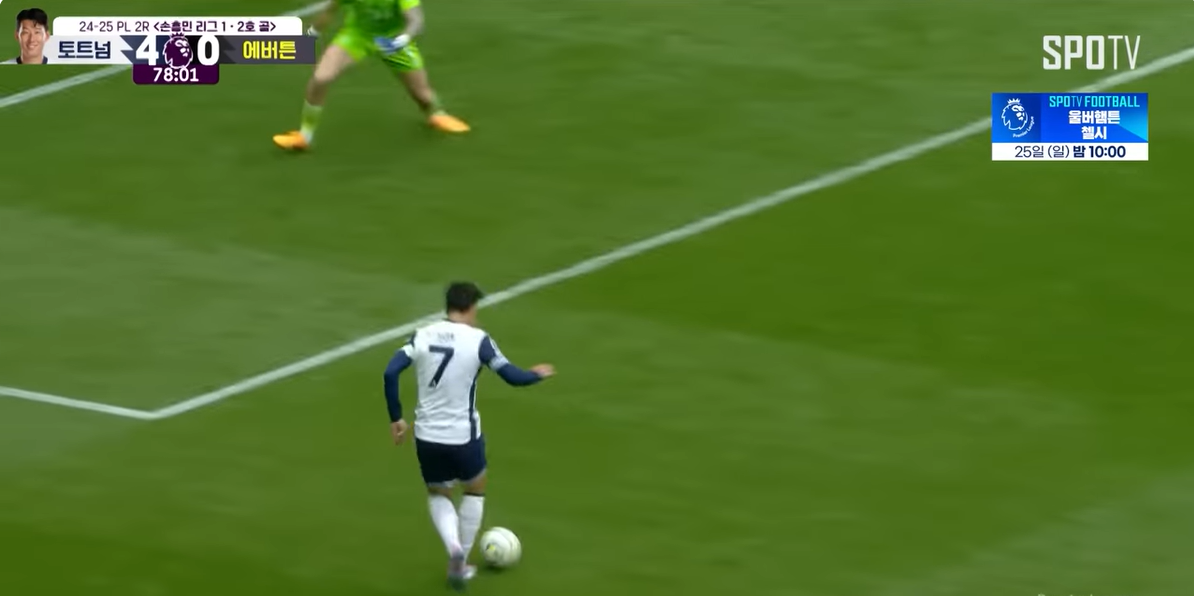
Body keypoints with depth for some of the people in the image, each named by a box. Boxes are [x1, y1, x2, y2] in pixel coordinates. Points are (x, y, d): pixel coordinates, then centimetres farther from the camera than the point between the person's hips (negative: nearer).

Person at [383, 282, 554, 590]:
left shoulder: (423, 336, -1)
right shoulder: (477, 339, -9)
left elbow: (390, 372, -9)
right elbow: (513, 376, -7)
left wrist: (396, 417, 2)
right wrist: (538, 374, 15)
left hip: (427, 436, 2)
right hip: (463, 436, -2)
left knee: (438, 495, 25)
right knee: (475, 489, 26)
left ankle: (454, 549, -2)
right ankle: (462, 564, 26)